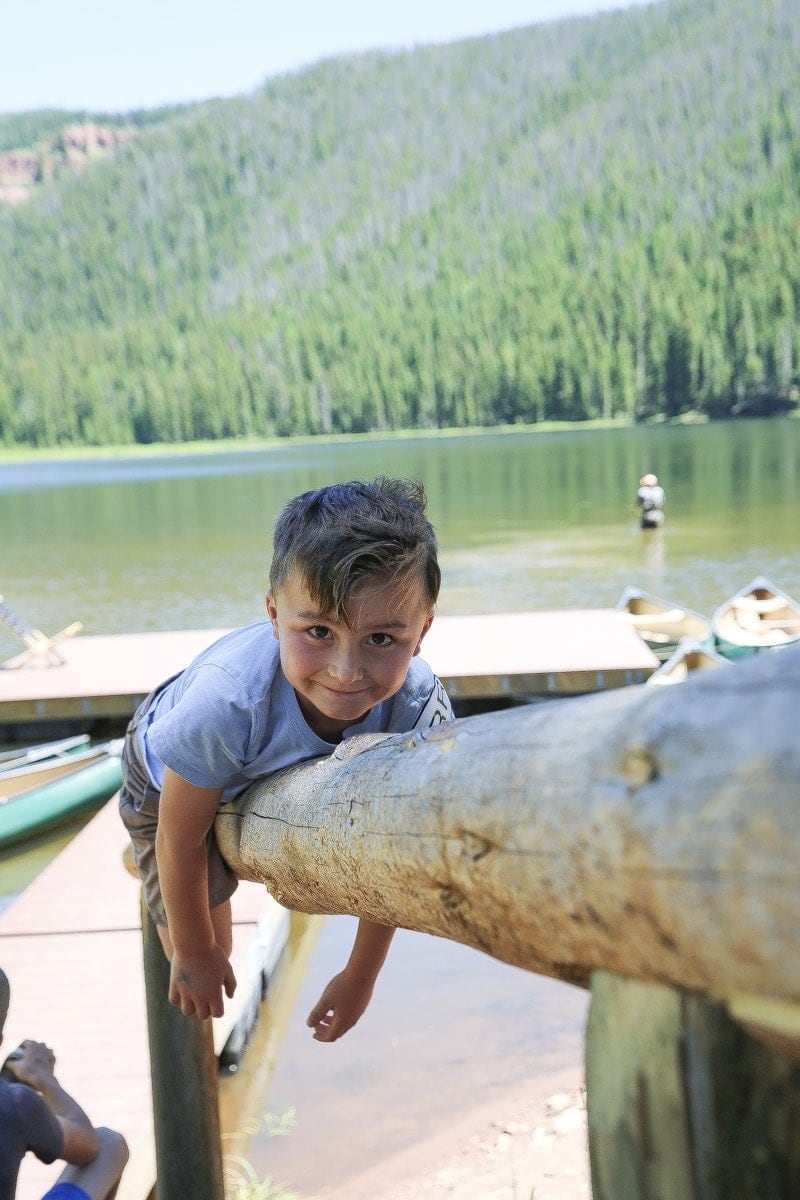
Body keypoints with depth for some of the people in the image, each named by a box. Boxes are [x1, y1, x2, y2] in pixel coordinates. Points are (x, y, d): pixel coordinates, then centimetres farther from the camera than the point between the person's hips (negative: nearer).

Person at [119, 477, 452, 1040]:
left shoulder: (420, 707, -38)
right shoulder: (228, 701, -47)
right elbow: (181, 840, -28)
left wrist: (362, 974, -11)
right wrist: (195, 954, -12)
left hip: (301, 782, 3)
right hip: (174, 780, -3)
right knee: (201, 959, 2)